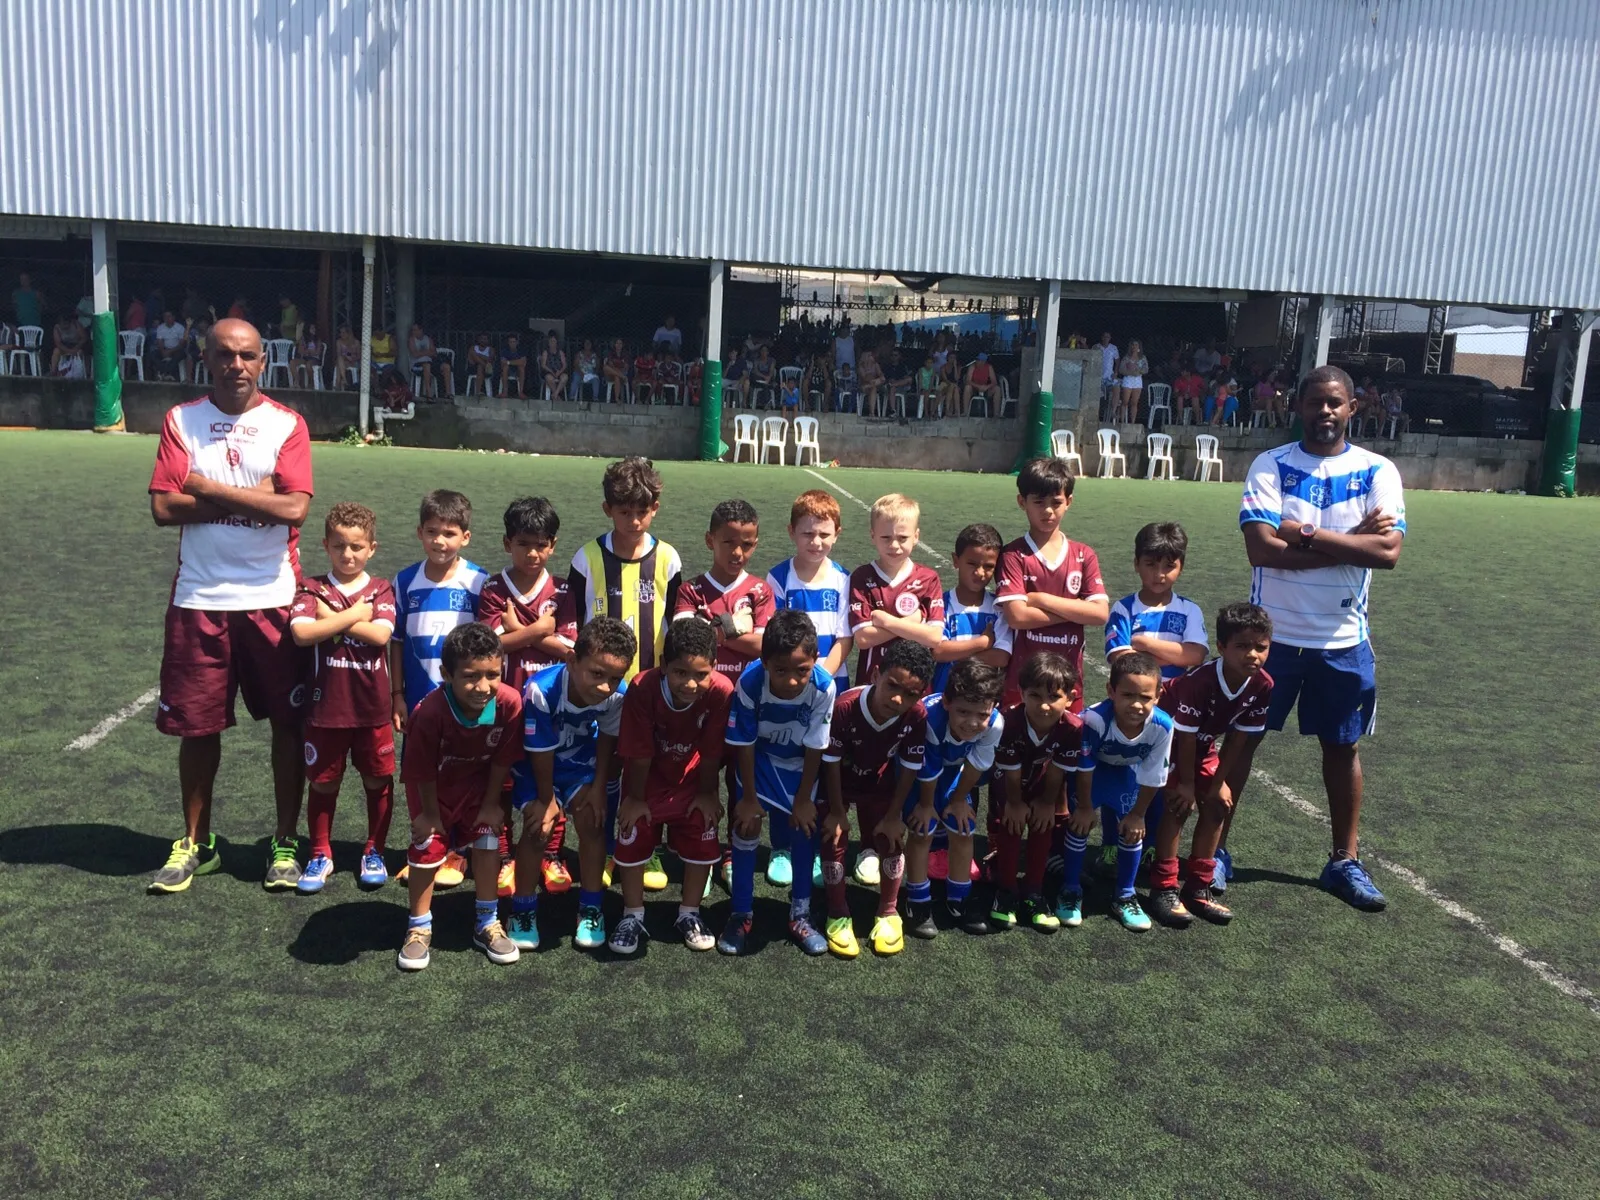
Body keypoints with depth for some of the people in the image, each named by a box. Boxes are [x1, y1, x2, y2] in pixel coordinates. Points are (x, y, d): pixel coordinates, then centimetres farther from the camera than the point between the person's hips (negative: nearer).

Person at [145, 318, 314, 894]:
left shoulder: (287, 424, -1)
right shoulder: (182, 420, 3)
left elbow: (294, 507, -14)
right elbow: (163, 507, -7)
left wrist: (210, 489, -9)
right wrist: (252, 497, -12)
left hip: (273, 599, -1)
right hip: (199, 600, 1)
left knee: (289, 722, 4)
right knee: (197, 725, 10)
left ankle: (285, 842, 20)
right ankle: (195, 842, 28)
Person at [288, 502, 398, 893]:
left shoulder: (381, 591, 2)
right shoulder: (312, 590, 0)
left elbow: (381, 635, -16)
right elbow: (301, 632, -19)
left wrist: (332, 618, -13)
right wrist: (354, 616, -14)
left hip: (372, 708, 1)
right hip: (325, 707, 0)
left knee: (378, 780, 10)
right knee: (322, 783, 11)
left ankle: (374, 852, 27)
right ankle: (320, 856, 27)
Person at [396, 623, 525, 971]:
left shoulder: (509, 703, -35)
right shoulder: (430, 712, -40)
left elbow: (502, 759, -18)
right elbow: (423, 771, -23)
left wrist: (491, 804, -8)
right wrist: (429, 812, -10)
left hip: (478, 780, 2)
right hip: (433, 785, -2)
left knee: (486, 840, 5)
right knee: (427, 847, 1)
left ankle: (487, 923, 22)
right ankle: (419, 928, 21)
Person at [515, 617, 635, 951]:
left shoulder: (619, 693, -31)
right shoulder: (541, 690, -40)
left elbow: (607, 737, -9)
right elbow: (541, 752, -25)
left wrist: (600, 786, -6)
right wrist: (547, 799, -13)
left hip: (582, 756, 2)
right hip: (537, 761, -2)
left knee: (591, 818, -10)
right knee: (537, 825, -12)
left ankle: (591, 909, 8)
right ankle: (523, 911, 8)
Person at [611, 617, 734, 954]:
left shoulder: (721, 691, -35)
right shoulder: (643, 688, -37)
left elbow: (711, 751, -21)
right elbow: (639, 753, -24)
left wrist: (707, 793, -8)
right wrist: (635, 798, -12)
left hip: (691, 779, 1)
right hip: (649, 778, -1)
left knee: (702, 839, 3)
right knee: (633, 837, 0)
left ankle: (689, 914, 23)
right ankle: (632, 916, 19)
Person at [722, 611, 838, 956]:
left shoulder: (823, 687, -36)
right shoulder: (750, 682, -36)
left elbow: (815, 748, -20)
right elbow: (745, 745, -20)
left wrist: (804, 799, -10)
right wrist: (749, 797, -11)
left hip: (800, 762, 1)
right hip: (759, 757, 0)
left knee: (805, 827, 1)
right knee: (747, 823, -6)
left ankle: (800, 914, 19)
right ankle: (740, 914, 11)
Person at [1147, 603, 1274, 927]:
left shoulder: (1263, 687, -21)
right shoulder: (1198, 681, -38)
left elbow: (1239, 738, -10)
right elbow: (1185, 737, -27)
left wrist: (1219, 782, -5)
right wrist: (1187, 783, -17)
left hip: (1201, 744, 6)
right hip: (1166, 737, -6)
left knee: (1219, 805, 1)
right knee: (1178, 804, -16)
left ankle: (1198, 888, 13)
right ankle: (1163, 890, -7)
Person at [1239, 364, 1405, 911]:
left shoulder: (1378, 471, -1)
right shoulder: (1270, 466, -5)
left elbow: (1388, 551, -15)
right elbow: (1261, 548, -18)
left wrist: (1307, 535, -19)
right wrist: (1351, 541, -16)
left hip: (1342, 638, 2)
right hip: (1272, 633, -1)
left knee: (1343, 746, 13)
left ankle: (1345, 860, 29)